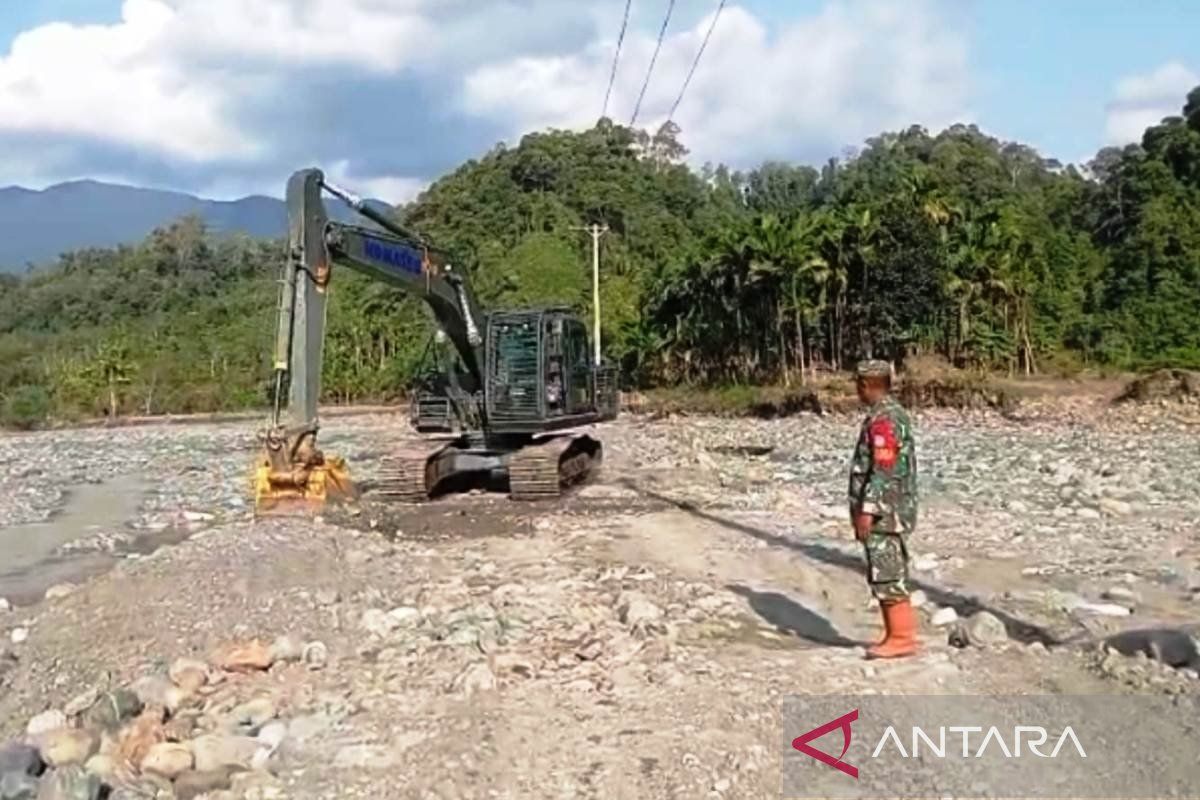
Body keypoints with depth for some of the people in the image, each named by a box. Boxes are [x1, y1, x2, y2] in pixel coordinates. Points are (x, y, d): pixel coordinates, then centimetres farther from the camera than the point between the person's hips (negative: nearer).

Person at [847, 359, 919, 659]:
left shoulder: (883, 418, -18)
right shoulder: (894, 413, 15)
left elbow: (884, 470, -23)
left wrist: (867, 510, -22)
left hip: (884, 514, -10)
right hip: (889, 513, 10)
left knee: (888, 579, -4)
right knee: (885, 578, 14)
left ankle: (902, 638, 2)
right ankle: (895, 635, 20)